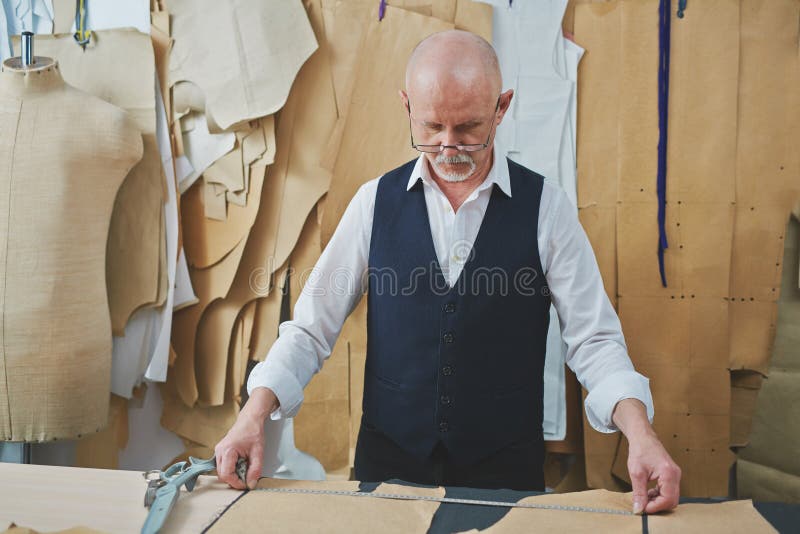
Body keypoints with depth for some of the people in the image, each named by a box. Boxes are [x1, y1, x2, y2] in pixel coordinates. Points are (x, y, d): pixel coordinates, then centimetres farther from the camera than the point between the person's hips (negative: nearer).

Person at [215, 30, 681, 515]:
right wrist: (255, 413, -15)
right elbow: (313, 326, -3)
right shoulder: (376, 202, -4)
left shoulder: (546, 208, -7)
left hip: (506, 472, 0)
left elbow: (594, 338, -7)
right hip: (387, 465, 1)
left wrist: (638, 429, -22)